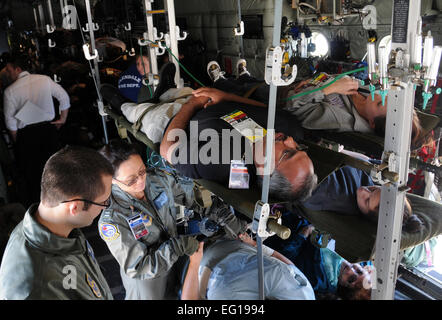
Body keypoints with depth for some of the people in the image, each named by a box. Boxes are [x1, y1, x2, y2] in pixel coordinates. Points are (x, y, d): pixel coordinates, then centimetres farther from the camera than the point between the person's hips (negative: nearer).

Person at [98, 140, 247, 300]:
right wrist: (178, 246, -31)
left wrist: (227, 218, -14)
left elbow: (194, 193, -4)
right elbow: (136, 269, -25)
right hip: (147, 282, -5)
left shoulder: (159, 179, -17)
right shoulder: (111, 220, -30)